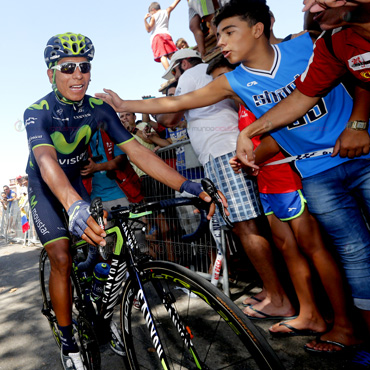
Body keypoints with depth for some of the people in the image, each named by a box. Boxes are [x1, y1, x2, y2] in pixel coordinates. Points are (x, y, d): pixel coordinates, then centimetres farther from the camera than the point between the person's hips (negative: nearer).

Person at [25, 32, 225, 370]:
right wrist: (74, 205, -66)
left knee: (99, 245, -6)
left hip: (74, 183, 3)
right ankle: (68, 342, 6)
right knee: (61, 259, -13)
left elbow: (135, 150, -26)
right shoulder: (38, 112, -25)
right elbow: (46, 160, -44)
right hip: (44, 188, -3)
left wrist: (186, 185, -39)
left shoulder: (99, 109, -16)